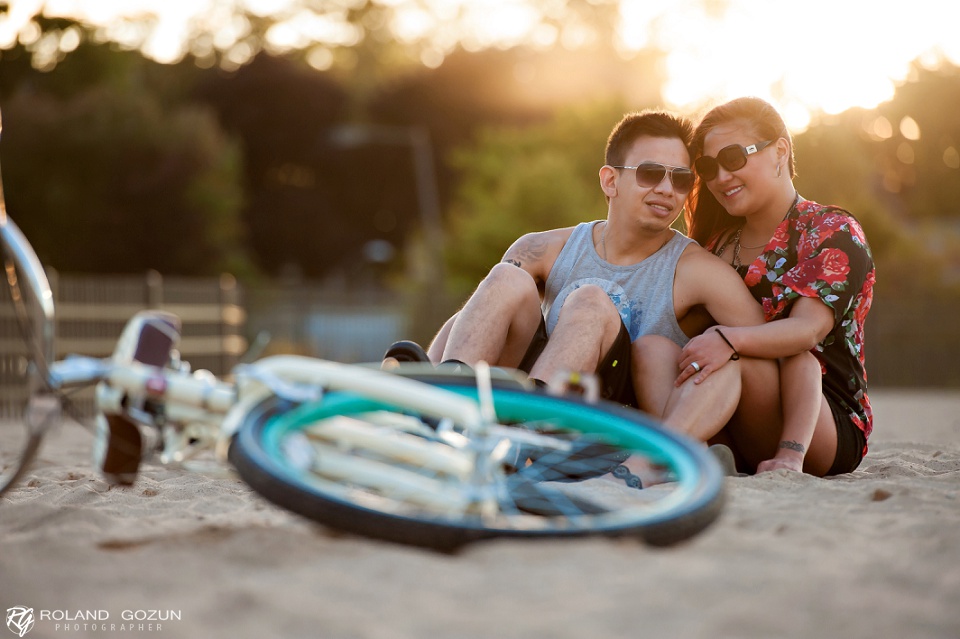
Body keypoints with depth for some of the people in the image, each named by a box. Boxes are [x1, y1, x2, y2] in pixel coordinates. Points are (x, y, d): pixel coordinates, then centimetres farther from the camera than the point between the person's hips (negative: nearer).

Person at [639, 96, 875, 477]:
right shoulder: (716, 243, 18)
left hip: (831, 429, -4)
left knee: (735, 363, -33)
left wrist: (729, 339, -36)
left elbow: (809, 328, -18)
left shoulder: (835, 233, -1)